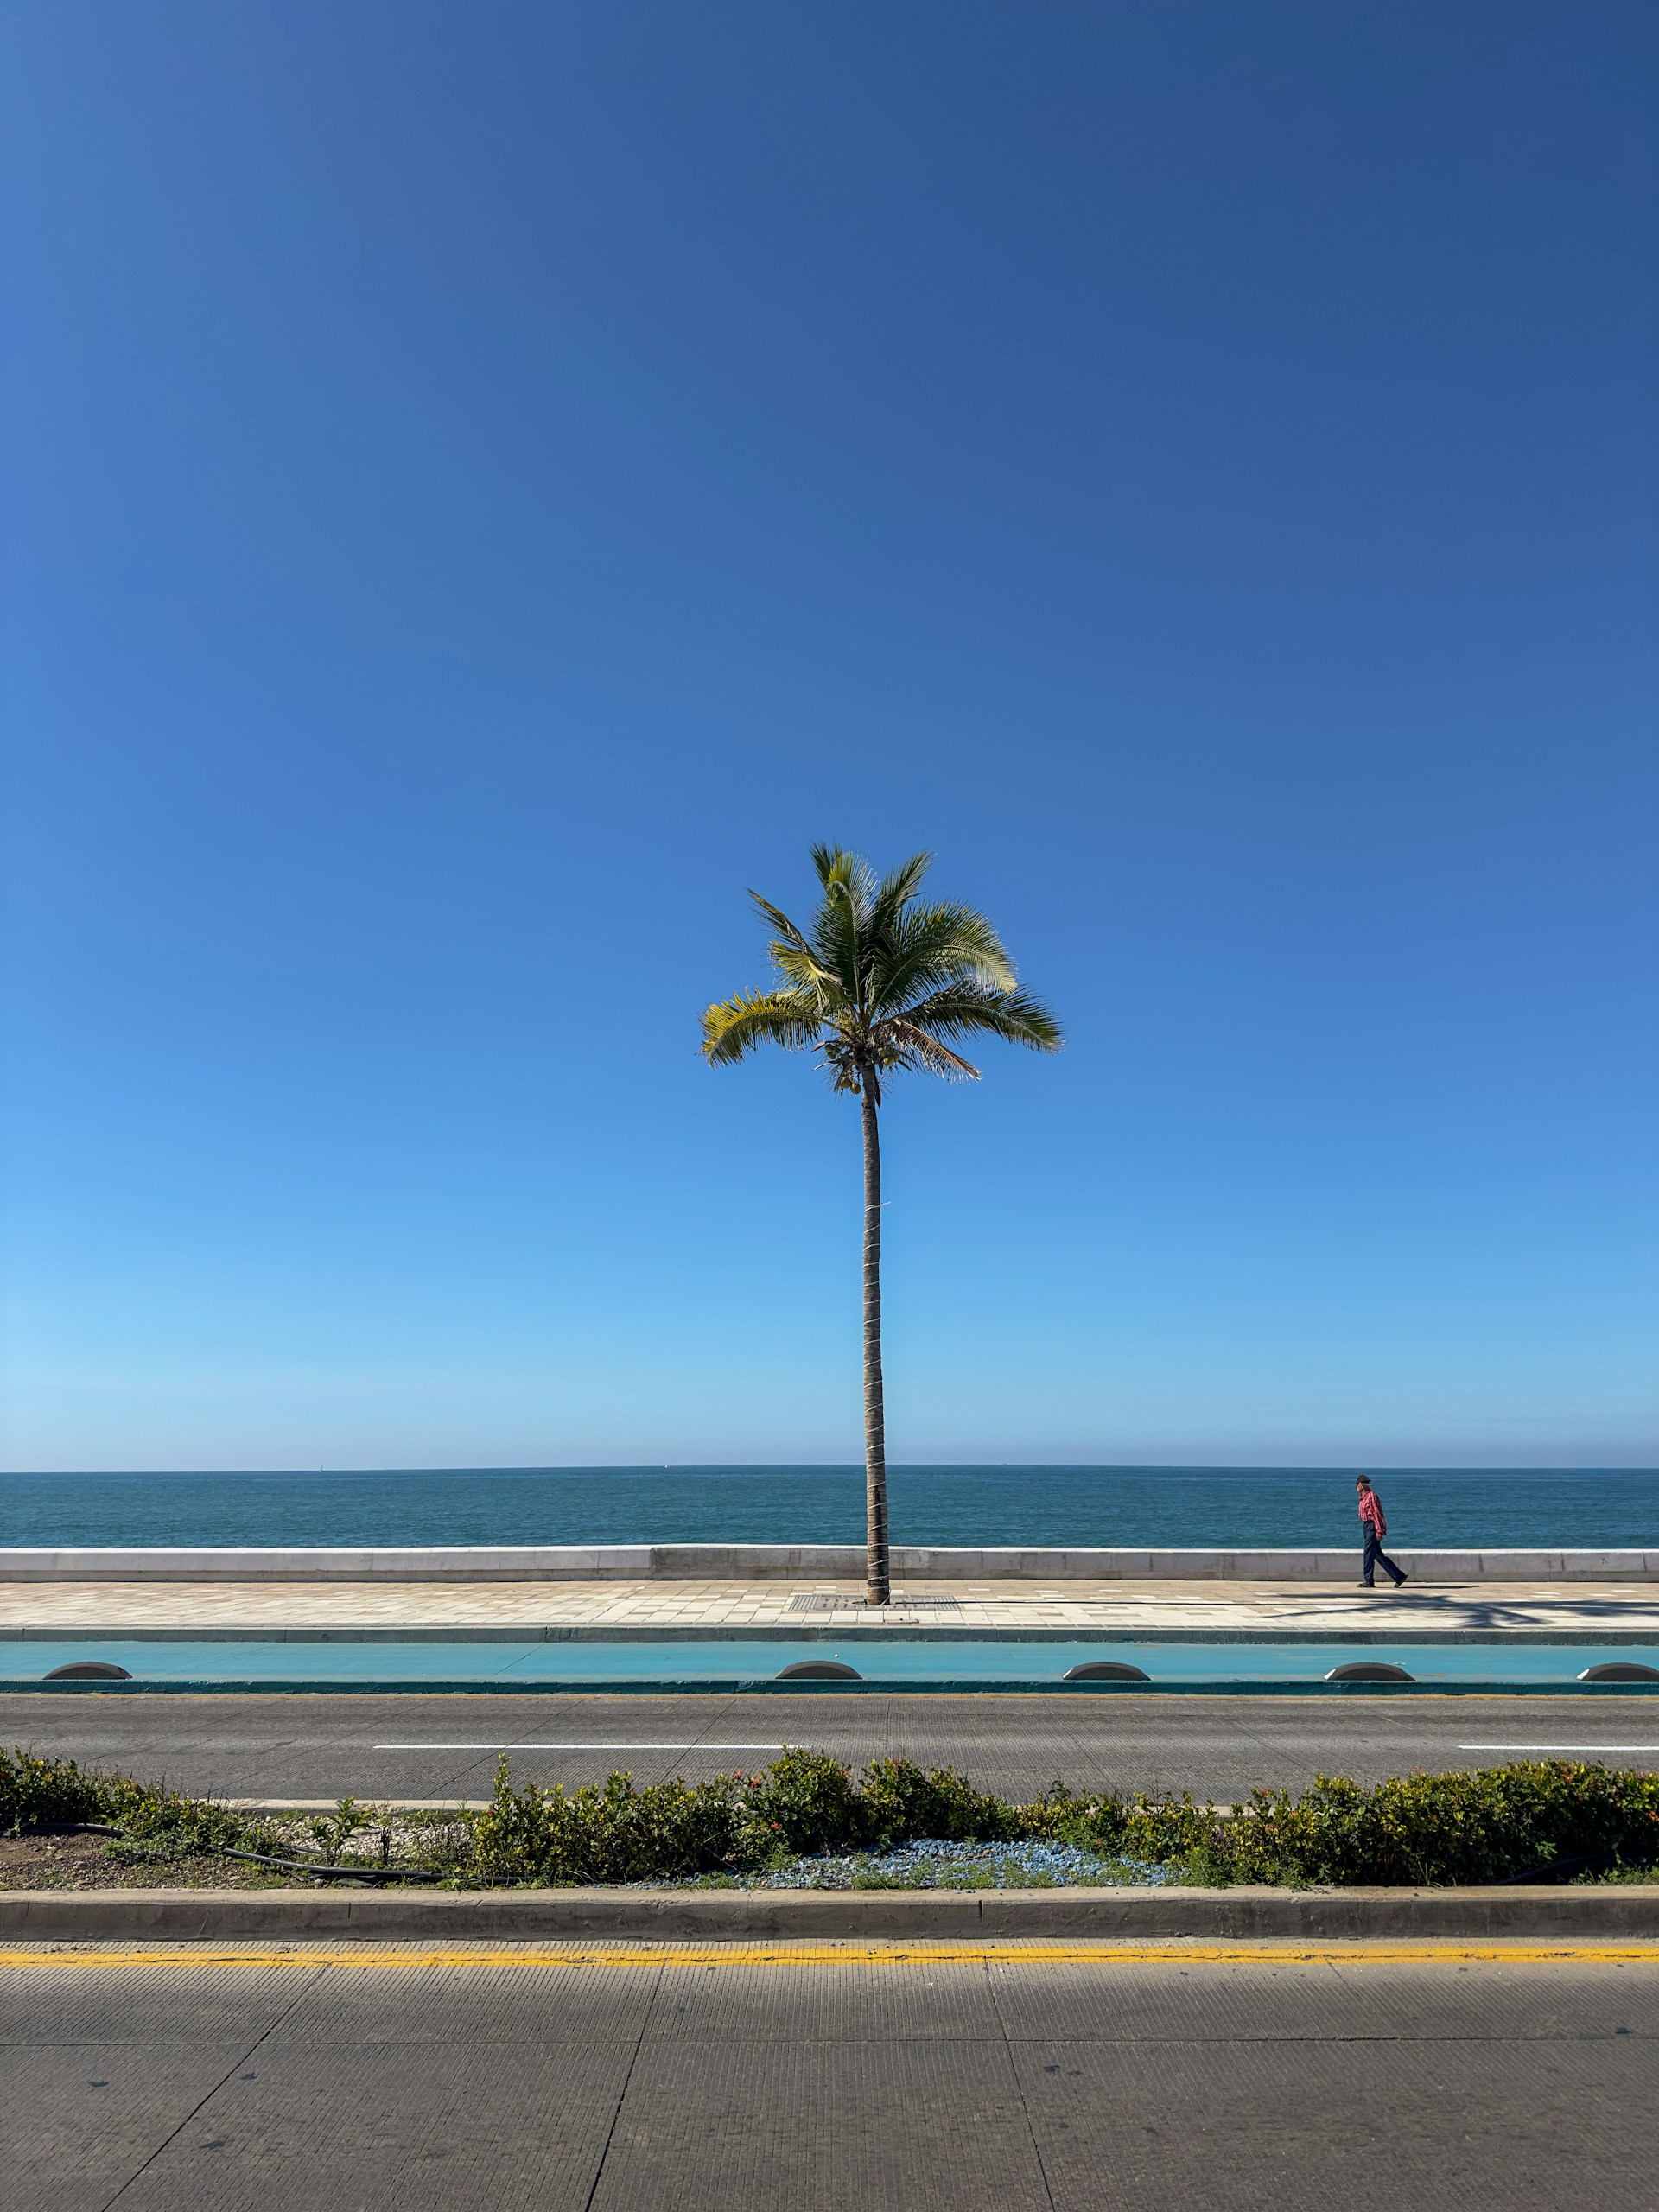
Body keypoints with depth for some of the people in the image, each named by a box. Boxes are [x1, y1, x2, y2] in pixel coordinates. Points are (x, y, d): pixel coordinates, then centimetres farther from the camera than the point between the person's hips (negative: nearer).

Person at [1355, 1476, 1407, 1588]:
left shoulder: (1371, 1496, -14)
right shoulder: (1363, 1497, 15)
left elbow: (1377, 1514, -18)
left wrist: (1379, 1531, -21)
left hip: (1372, 1527, -10)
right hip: (1366, 1526, 10)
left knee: (1369, 1554, -7)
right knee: (1378, 1555, 10)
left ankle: (1369, 1581, -3)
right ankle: (1399, 1576, 16)